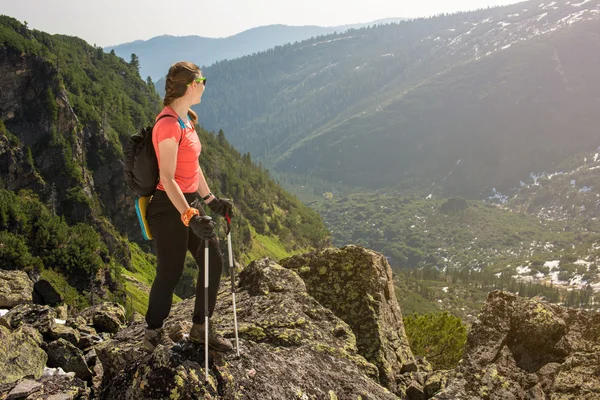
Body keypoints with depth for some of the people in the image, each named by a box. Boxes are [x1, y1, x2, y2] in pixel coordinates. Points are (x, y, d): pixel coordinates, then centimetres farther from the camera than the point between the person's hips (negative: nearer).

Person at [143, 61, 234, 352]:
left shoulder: (185, 119, 9)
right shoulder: (169, 124, -20)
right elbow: (167, 179, -25)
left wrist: (211, 200, 19)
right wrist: (190, 217, -31)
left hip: (191, 202, 10)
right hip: (170, 208, -9)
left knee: (213, 263, 11)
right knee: (170, 273, 1)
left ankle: (200, 328, 25)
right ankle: (152, 332, 23)